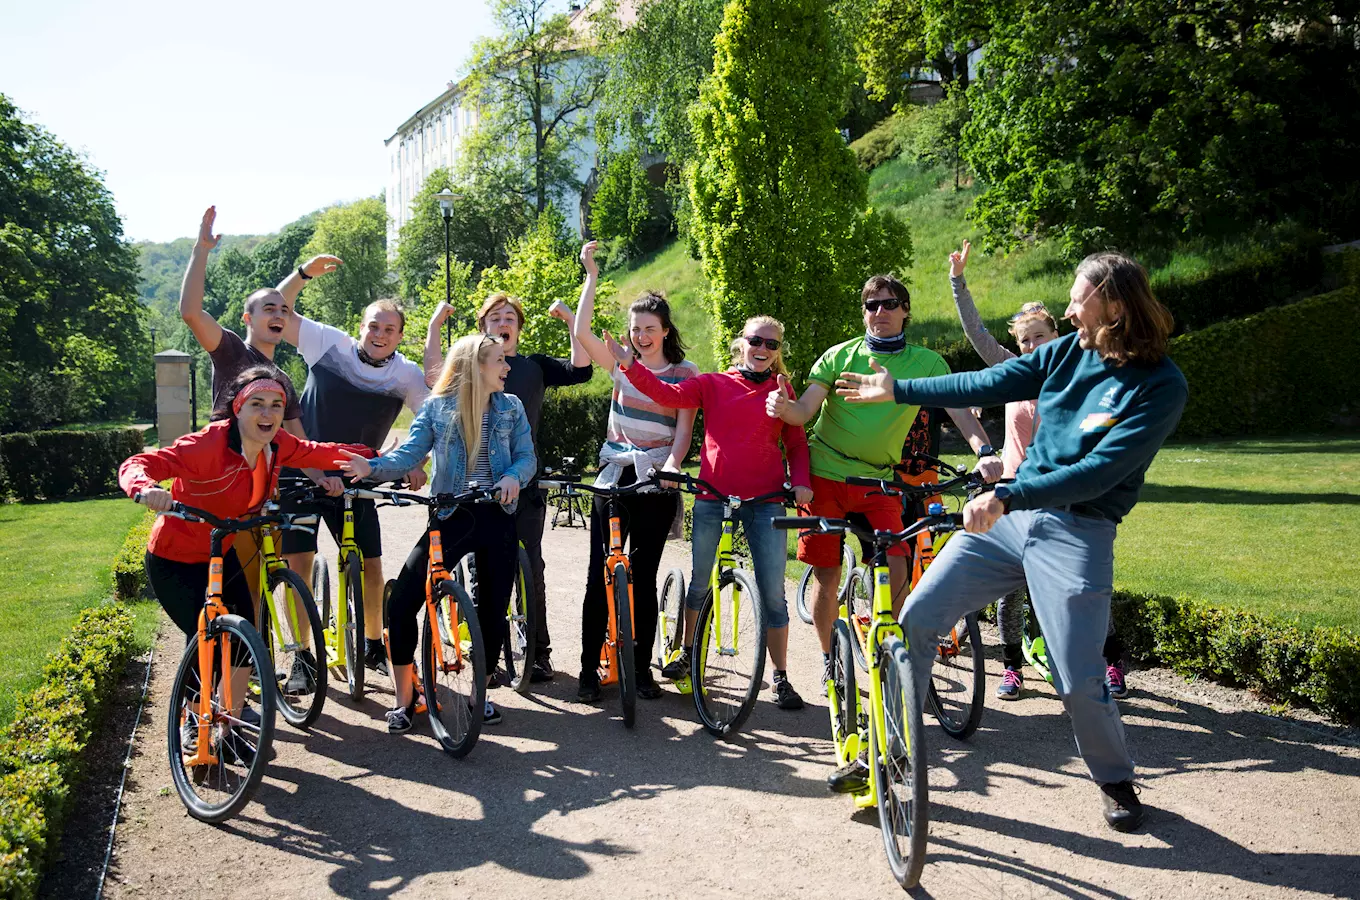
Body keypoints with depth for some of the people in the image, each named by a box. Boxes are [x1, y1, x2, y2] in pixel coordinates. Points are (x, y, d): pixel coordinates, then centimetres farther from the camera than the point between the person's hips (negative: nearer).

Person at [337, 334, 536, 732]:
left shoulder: (510, 407, 6)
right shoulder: (437, 407, 0)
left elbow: (527, 457, 3)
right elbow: (409, 453, -9)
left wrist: (513, 476, -19)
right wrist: (373, 467, -28)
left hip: (496, 517, 2)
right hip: (450, 517, -1)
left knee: (493, 610, 6)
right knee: (401, 602, -12)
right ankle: (404, 698, 5)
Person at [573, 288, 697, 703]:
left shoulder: (685, 374, 2)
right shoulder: (622, 364, 6)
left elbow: (684, 430, -5)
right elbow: (581, 330, -7)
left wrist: (671, 463, -23)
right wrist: (591, 273, -9)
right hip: (614, 477, 1)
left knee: (644, 576, 5)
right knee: (599, 575, 0)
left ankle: (642, 668, 16)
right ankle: (589, 669, 9)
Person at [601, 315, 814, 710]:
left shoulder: (781, 392, 8)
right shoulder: (712, 384, 6)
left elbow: (796, 443, 12)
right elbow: (670, 395, -9)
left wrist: (801, 482, -5)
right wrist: (630, 365, -22)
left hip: (764, 500, 0)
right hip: (712, 496, 1)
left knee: (772, 593, 0)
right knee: (698, 583, 12)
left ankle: (780, 677, 13)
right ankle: (688, 654, 35)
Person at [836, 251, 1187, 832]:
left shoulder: (1161, 387, -13)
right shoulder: (1071, 351, 4)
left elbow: (1098, 472, -21)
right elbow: (987, 385, 8)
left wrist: (1004, 498, -28)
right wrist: (896, 391, 8)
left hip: (1078, 536, -5)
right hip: (1008, 514, 6)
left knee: (1078, 680, -3)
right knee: (917, 616, -2)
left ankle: (1115, 780, 29)